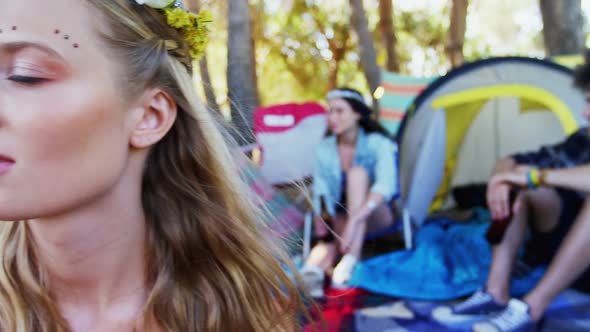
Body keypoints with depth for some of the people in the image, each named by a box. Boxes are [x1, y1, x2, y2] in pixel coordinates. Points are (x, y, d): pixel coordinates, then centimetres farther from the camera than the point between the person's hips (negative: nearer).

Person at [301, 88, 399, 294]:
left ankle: (351, 261, -46)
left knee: (358, 172, -33)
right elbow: (320, 193, -6)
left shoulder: (378, 144, -15)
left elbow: (385, 186, -31)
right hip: (342, 219, 4)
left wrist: (354, 219, -44)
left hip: (377, 217, -4)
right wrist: (322, 224, -26)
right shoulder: (324, 150, -4)